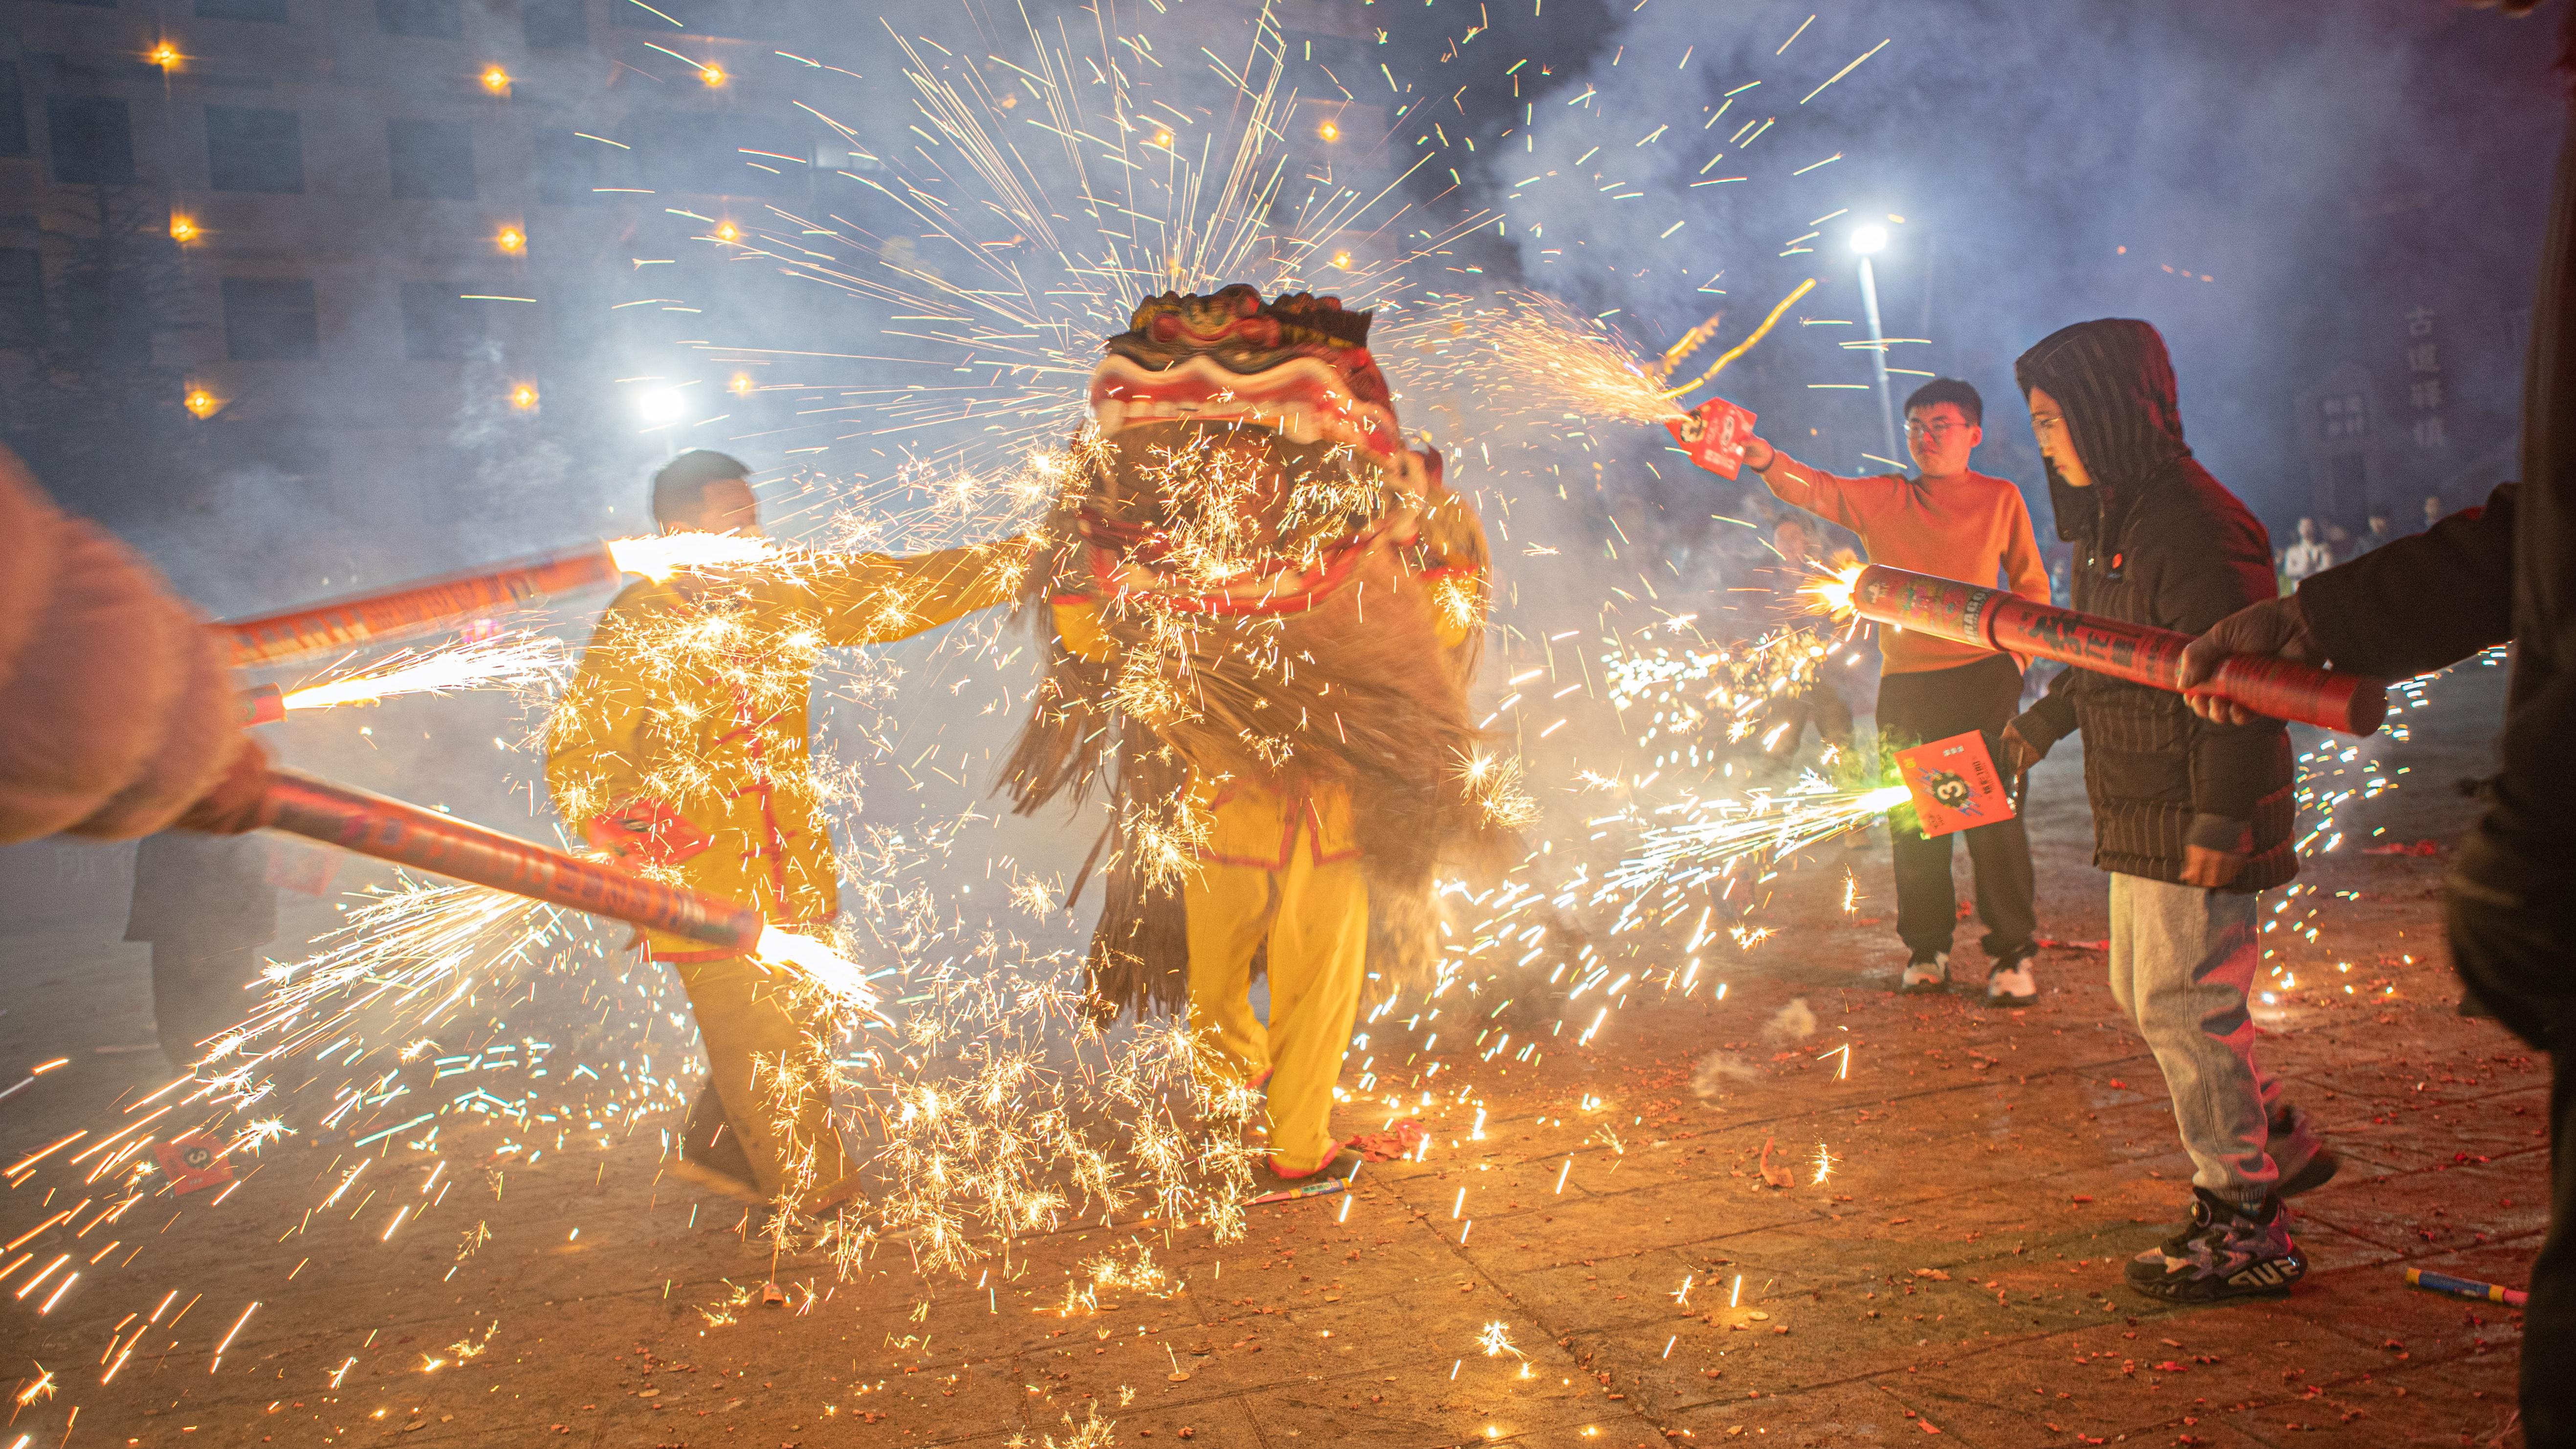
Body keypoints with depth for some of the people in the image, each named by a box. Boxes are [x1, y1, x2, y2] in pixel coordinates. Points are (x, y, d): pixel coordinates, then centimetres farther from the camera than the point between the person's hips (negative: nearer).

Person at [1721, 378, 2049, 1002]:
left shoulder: (2000, 499, 7)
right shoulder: (1882, 499, 8)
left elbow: (2031, 587, 12)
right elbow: (1817, 490, -9)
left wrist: (2016, 651, -2)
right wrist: (1766, 459, -28)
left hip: (1981, 677, -2)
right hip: (1905, 684, 2)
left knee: (1993, 815, -6)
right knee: (1912, 821, 6)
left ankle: (2011, 953, 5)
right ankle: (1927, 950, 20)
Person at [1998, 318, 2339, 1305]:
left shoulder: (2192, 528, -20)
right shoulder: (2110, 522, 12)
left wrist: (2220, 818, -25)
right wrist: (2040, 723, 27)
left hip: (2193, 825, -10)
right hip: (2140, 816, 10)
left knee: (2184, 1010, -3)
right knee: (2147, 995, 19)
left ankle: (2245, 1232, 9)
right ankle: (2278, 1143, 35)